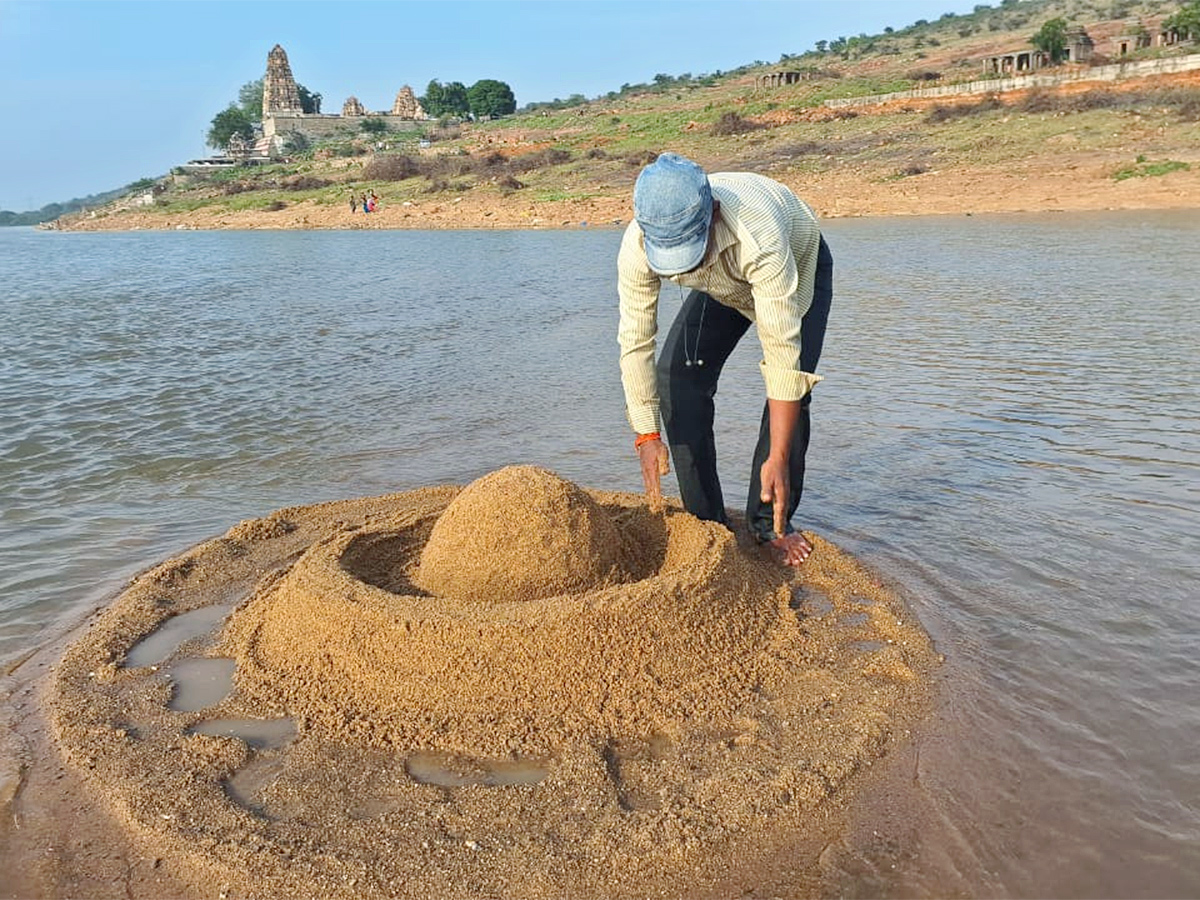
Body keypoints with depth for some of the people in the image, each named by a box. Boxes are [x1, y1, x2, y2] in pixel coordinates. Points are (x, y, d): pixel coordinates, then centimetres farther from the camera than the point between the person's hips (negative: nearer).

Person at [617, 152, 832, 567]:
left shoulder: (758, 236, -47)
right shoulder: (637, 246, -34)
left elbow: (782, 351, -45)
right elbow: (634, 342, -25)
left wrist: (778, 457, -45)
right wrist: (647, 434, -29)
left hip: (800, 266, -3)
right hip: (722, 285, 4)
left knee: (792, 386, -21)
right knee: (676, 375, -12)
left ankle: (770, 523, -2)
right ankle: (705, 521, 1)